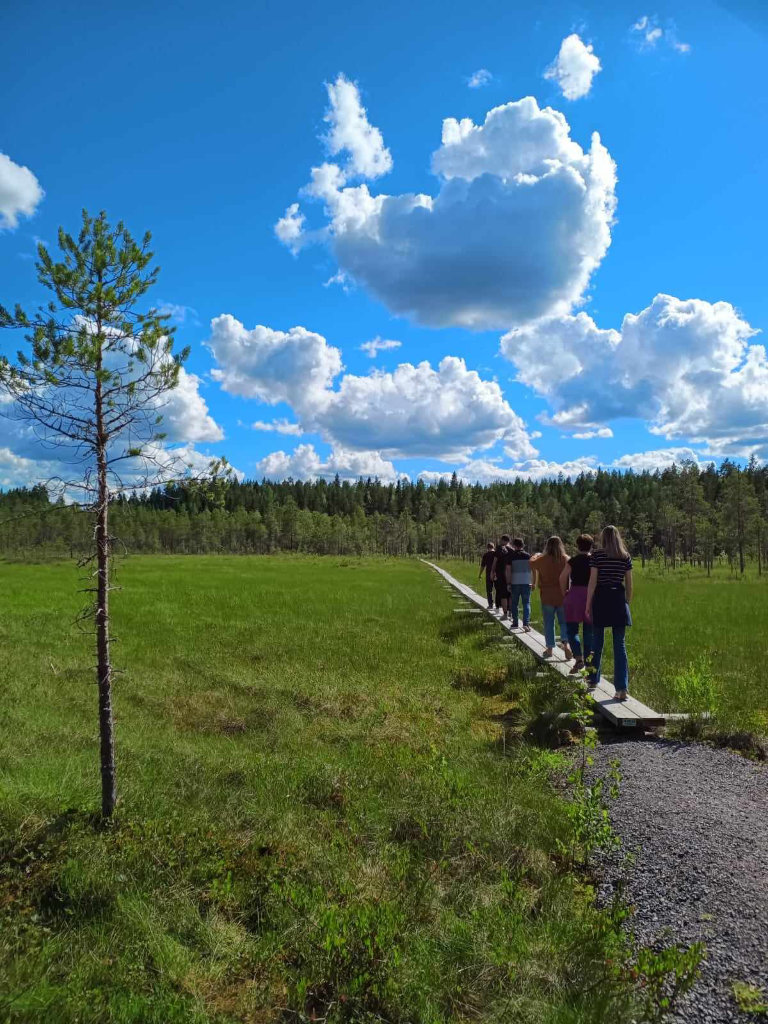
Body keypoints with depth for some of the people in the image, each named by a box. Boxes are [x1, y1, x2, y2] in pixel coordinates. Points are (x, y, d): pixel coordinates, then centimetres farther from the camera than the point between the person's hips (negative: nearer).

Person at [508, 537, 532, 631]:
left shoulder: (512, 556, -2)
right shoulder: (528, 556, 2)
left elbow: (508, 570, -4)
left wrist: (508, 583, 1)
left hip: (515, 583, -1)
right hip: (526, 583, 1)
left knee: (514, 604, 11)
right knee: (526, 603, 3)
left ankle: (515, 623, 13)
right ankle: (526, 623, -10)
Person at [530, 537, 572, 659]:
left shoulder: (542, 560, -6)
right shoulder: (566, 559, -8)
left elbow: (532, 562, 14)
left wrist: (535, 555, 34)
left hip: (547, 596, 0)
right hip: (563, 596, 0)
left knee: (548, 623, 9)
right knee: (564, 621, 9)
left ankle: (550, 648, 13)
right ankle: (566, 642, -12)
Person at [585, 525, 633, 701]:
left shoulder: (596, 555, -3)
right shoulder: (626, 557, 5)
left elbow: (592, 581, -7)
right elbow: (629, 584, 7)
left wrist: (588, 604, -2)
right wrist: (627, 603, 18)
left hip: (601, 598, -2)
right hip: (619, 599, 2)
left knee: (597, 642, 12)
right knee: (620, 644, 1)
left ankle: (593, 680, 24)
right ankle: (622, 688, -4)